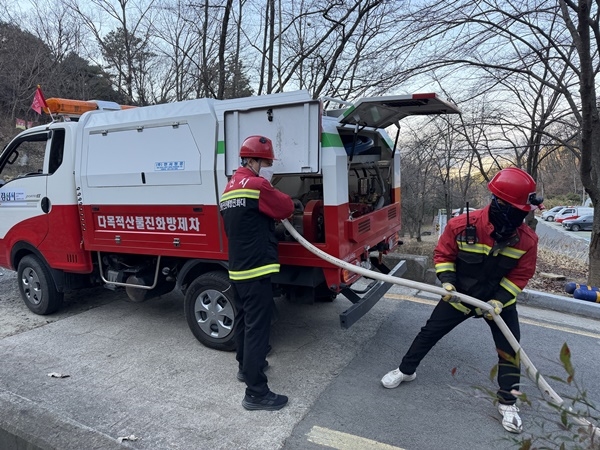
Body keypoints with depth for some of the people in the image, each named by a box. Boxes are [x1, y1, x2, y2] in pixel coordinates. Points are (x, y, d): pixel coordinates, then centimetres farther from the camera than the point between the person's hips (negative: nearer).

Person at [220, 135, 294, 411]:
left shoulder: (229, 189, 15)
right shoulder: (257, 186, -14)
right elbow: (286, 208, -6)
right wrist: (275, 197, 11)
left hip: (236, 268, 10)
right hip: (255, 269, -10)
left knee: (243, 320, 22)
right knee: (257, 327, -5)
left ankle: (246, 366, 40)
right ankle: (256, 392, 2)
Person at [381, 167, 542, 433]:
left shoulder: (527, 240, -20)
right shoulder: (461, 226, -25)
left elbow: (520, 275, -9)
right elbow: (443, 255, -10)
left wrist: (500, 301, -20)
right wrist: (448, 283, -22)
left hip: (500, 298, 1)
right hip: (460, 294, -1)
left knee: (510, 348, 0)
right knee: (430, 332, 5)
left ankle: (507, 403, 20)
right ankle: (406, 370, 27)